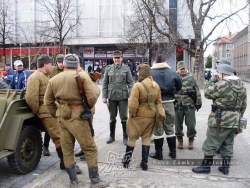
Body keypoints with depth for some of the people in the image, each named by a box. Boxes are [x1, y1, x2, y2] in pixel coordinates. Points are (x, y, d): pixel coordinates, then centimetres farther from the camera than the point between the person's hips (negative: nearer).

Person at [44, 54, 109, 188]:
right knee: (90, 149, 4)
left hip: (62, 116, 5)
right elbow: (93, 96, -13)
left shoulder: (53, 80, 9)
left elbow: (47, 102, 12)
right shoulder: (82, 76, -7)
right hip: (77, 117, -5)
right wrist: (87, 107, 5)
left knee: (67, 149, 14)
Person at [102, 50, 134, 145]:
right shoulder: (108, 68, 3)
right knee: (112, 117, 13)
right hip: (112, 96, 2)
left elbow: (130, 82, 0)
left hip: (123, 96, -2)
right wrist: (104, 96, 0)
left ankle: (125, 137, 17)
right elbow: (105, 83, 5)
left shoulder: (126, 68, 0)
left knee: (124, 117, 4)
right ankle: (112, 136, 27)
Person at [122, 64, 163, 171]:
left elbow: (133, 104, -20)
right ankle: (144, 163, 17)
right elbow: (159, 102, 8)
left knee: (132, 137, 11)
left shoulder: (138, 85, -17)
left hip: (139, 116, -5)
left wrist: (131, 113, -5)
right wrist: (156, 113, 16)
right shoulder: (156, 85, 4)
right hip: (151, 116, 5)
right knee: (146, 138, 15)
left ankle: (127, 160, 23)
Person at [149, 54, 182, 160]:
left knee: (157, 129, 9)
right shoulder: (172, 72, 0)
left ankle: (158, 153, 16)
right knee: (170, 128, 17)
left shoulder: (150, 73, -9)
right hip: (169, 103, 3)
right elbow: (179, 87, 7)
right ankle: (173, 152, 25)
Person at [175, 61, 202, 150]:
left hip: (190, 105, 0)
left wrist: (198, 102, 1)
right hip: (177, 105, 0)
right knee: (178, 124, 9)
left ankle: (191, 141, 22)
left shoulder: (191, 77, 5)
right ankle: (180, 141, 26)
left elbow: (197, 91, 5)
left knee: (191, 124, 4)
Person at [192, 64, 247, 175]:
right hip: (234, 121, 8)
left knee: (210, 144, 3)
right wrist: (238, 117, 23)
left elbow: (207, 93, -7)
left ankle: (206, 166, 11)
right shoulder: (241, 85, 10)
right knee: (228, 144, 17)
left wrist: (212, 80, 2)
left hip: (220, 120, -8)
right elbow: (243, 105, 15)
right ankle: (225, 167, 23)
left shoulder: (222, 84, -17)